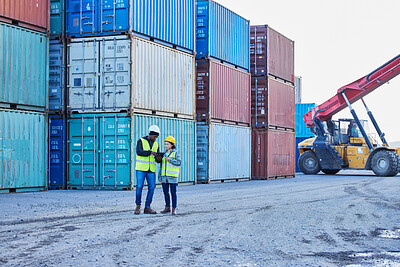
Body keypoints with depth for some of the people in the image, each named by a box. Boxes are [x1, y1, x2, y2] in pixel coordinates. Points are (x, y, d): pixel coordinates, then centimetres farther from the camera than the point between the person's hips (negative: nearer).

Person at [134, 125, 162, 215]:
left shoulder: (156, 145, 14)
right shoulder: (141, 141, 1)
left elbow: (157, 160, 10)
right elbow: (139, 152, -17)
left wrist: (159, 158, -14)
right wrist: (150, 152, -26)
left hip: (151, 170, 4)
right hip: (141, 168, -4)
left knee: (152, 188, -2)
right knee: (139, 187, -8)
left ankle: (147, 207, 6)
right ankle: (138, 206, 6)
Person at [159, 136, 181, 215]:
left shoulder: (175, 153, 0)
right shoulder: (164, 154, 15)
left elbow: (179, 162, -12)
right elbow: (161, 166, 18)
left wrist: (170, 160, -18)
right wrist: (160, 176, 15)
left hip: (173, 176, -5)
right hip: (164, 177, 5)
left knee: (173, 193, -3)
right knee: (166, 192, 8)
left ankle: (174, 209, 1)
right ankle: (167, 207, 17)